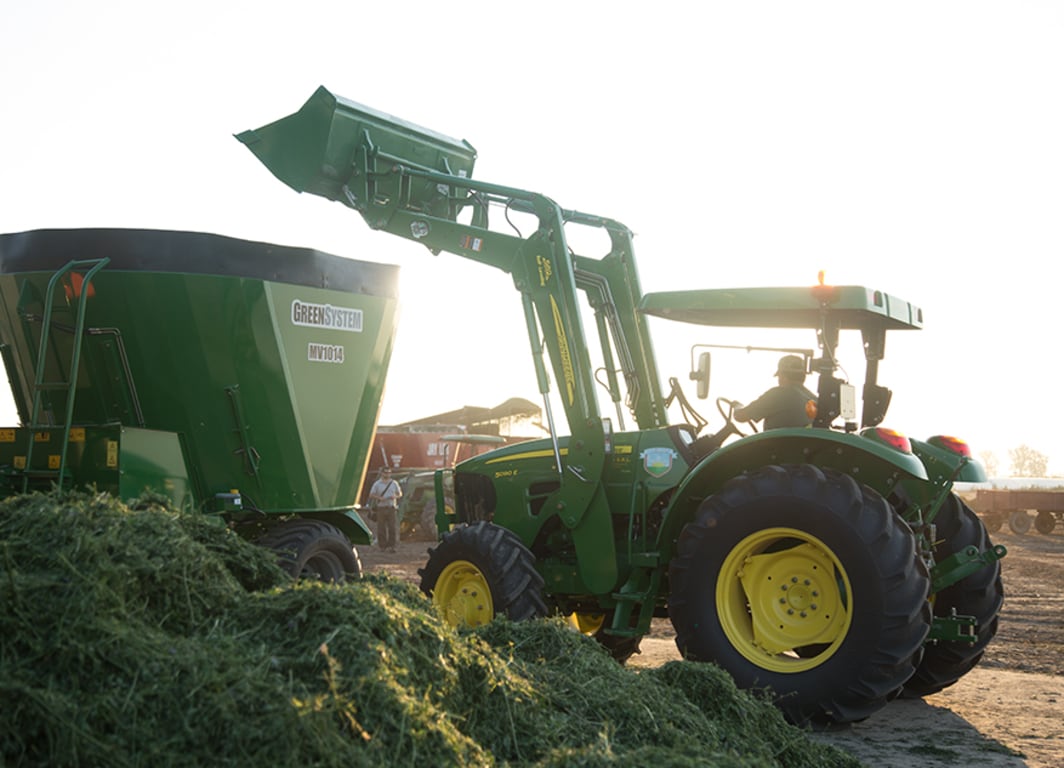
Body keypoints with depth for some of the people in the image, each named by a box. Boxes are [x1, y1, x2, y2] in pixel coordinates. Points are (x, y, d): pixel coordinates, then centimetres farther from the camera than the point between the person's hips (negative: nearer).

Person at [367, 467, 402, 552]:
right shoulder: (377, 484, 6)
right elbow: (371, 495, 4)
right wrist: (380, 498, -13)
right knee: (381, 528, -1)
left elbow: (400, 494, 15)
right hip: (381, 508, -1)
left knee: (393, 527, -7)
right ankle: (383, 546, 7)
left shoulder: (394, 483, 11)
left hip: (392, 508, 1)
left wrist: (395, 496, -7)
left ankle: (391, 546, -5)